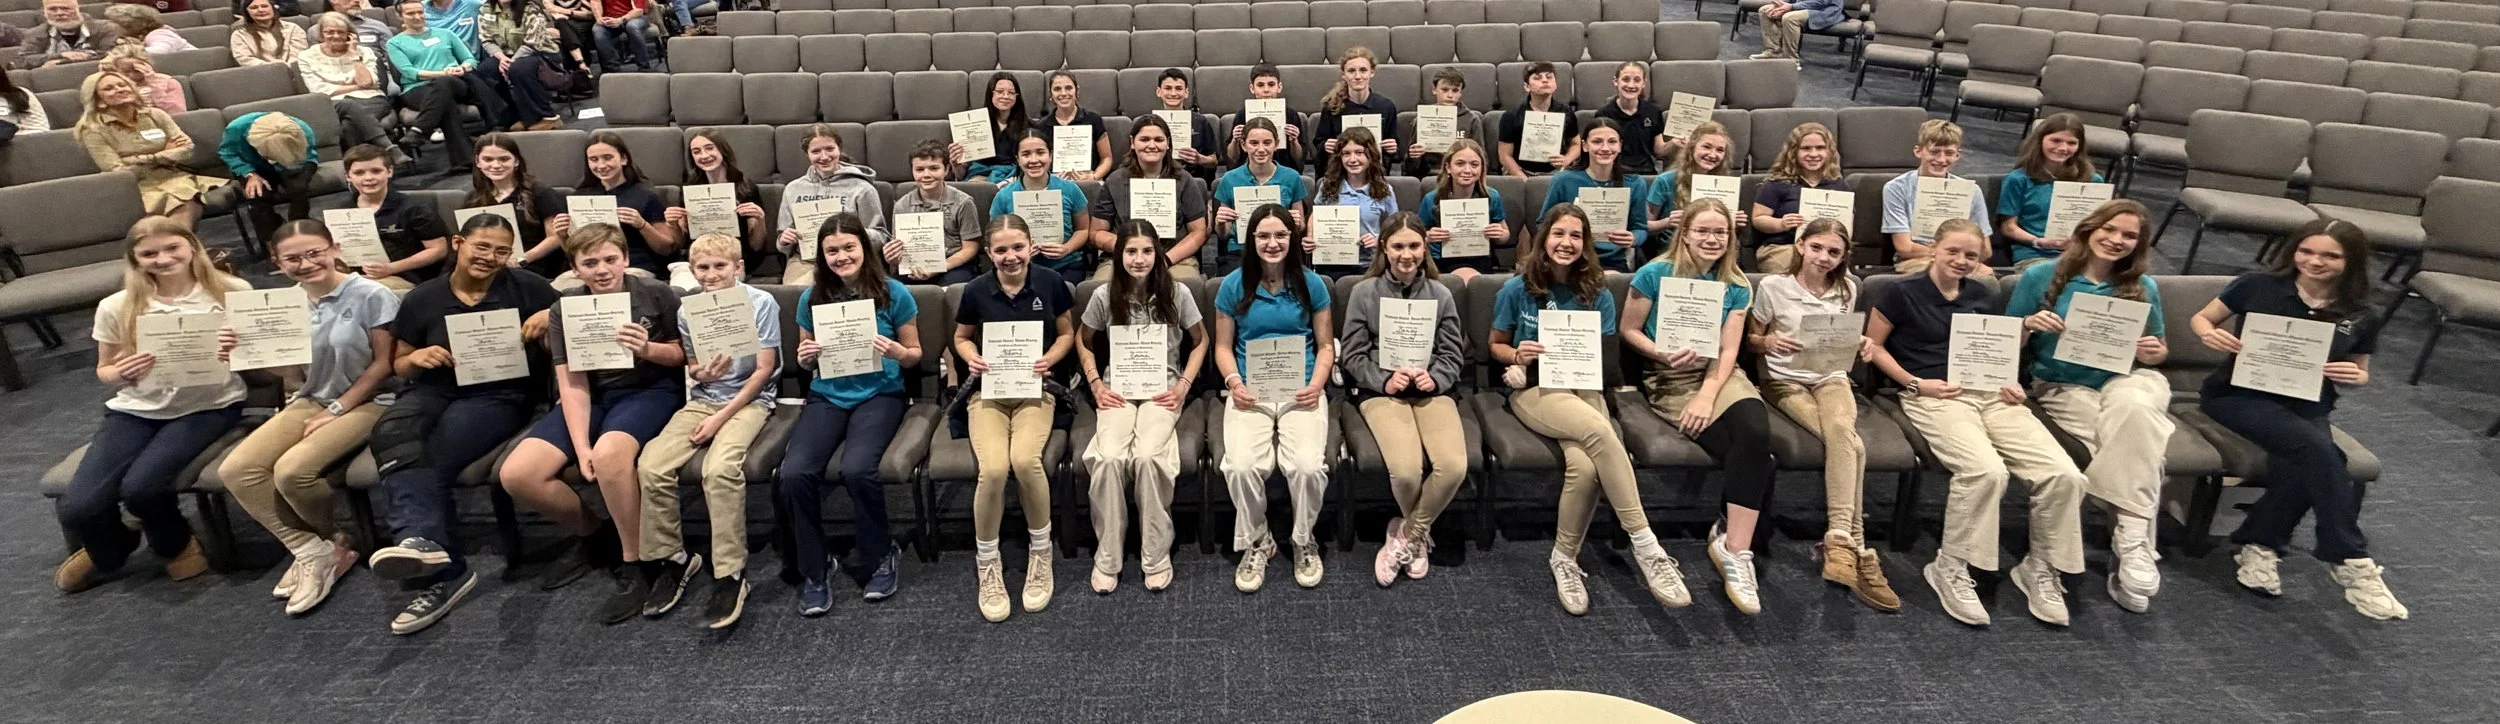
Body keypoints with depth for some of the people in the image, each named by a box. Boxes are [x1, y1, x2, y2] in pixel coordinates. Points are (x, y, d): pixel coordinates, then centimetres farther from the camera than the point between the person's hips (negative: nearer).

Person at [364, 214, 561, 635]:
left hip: (501, 395, -3)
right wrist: (417, 357, -4)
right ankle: (422, 540, -46)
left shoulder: (526, 288, 4)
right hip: (434, 390, 3)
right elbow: (399, 366, 20)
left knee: (433, 458, -29)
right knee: (391, 432, -32)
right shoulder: (422, 298, 13)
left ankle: (439, 572, -30)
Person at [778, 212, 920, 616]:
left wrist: (895, 350, -17)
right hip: (826, 396, 3)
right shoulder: (812, 297, 5)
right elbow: (806, 362, 16)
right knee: (793, 474, -25)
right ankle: (813, 571, -3)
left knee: (856, 469, -31)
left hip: (879, 395, -2)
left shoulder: (893, 294, -2)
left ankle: (879, 558, -4)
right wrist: (805, 356, -8)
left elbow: (915, 355, 6)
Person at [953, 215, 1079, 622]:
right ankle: (986, 565, -4)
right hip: (987, 389, 0)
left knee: (1025, 460, -30)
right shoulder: (976, 291, 0)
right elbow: (962, 337, 16)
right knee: (993, 469, -27)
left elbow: (1067, 333, 11)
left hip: (1035, 387, 0)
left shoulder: (1050, 283, -1)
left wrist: (1049, 359, -8)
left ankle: (1041, 553, -5)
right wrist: (971, 358, -6)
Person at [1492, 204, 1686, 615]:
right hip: (1533, 390, -2)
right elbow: (1495, 344, 12)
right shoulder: (1517, 289, 4)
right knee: (1600, 430, -35)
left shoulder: (1597, 295, 8)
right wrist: (1518, 355, -10)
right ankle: (1646, 548, -30)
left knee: (1585, 465, -33)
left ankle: (1565, 559, -12)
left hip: (1583, 389, 3)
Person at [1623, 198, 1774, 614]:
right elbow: (1628, 331, 1)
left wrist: (1707, 396, -15)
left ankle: (1733, 545, -21)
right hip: (1668, 381, -3)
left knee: (1756, 432, -30)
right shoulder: (1656, 274, -2)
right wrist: (1662, 353, -18)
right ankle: (1734, 543, -8)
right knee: (1754, 457, -23)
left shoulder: (1737, 287, 7)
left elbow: (1728, 351, 0)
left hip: (1719, 375, 3)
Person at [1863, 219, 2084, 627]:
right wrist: (1915, 383, -7)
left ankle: (2042, 568, 5)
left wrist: (2009, 382, 9)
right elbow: (1873, 345, 5)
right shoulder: (1904, 294, 4)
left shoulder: (1983, 296, 20)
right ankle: (1950, 569, -17)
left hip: (1990, 392, 6)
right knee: (1985, 471, -35)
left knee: (2064, 475, -17)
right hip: (1935, 396, -5)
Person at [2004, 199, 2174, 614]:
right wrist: (2028, 325, -17)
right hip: (2064, 388, -1)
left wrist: (2153, 352, -6)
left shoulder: (2144, 288, 9)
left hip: (2124, 381, 2)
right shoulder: (2041, 277, 1)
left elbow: (2157, 352, 18)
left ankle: (2132, 536, -32)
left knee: (2134, 407, -37)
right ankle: (2135, 534, -22)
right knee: (2132, 439, -32)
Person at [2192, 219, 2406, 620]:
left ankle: (2259, 544, -13)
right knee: (2318, 450, -31)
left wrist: (2353, 376, -8)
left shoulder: (2361, 318, 3)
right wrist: (2211, 334, -17)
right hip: (2239, 394, -3)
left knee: (2302, 465, -33)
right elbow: (2201, 317, 6)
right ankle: (2351, 561, -22)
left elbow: (2360, 373, 16)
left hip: (2307, 406, 3)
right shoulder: (2258, 286, -5)